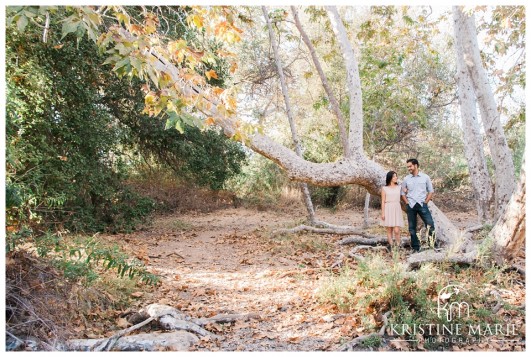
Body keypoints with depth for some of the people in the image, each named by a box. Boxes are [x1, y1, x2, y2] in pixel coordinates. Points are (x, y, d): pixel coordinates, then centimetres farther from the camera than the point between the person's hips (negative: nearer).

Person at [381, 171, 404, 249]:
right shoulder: (384, 188, 4)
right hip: (388, 210, -1)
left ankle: (398, 246, 2)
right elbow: (383, 201, 1)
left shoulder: (399, 187, 11)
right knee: (389, 230, 1)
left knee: (396, 230, -9)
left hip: (397, 210, 1)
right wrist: (383, 213, -4)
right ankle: (391, 247, 8)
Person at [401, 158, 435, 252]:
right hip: (410, 206, 2)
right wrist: (407, 203, 2)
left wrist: (425, 202, -2)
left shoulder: (425, 177, 3)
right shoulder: (406, 179, 6)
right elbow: (403, 193, 13)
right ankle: (415, 248, 14)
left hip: (422, 205, -2)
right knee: (412, 228, 5)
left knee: (430, 225, -7)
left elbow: (431, 191, 7)